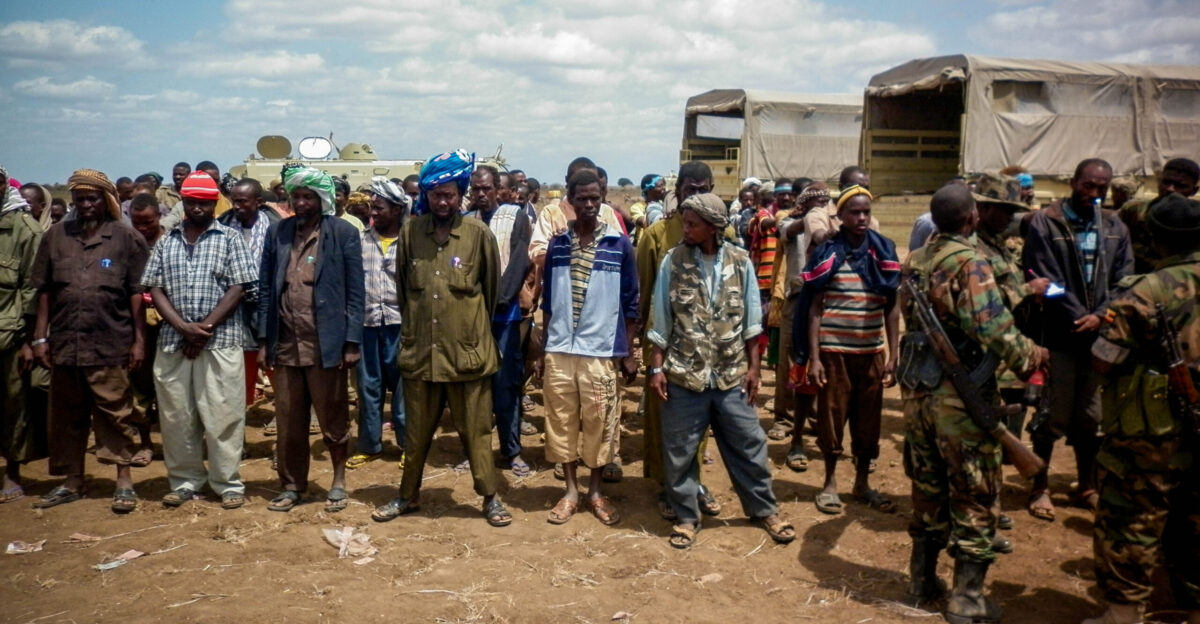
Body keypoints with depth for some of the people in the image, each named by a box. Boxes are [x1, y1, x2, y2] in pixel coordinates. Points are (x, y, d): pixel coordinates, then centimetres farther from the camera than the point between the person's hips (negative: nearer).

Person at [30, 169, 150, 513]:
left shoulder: (127, 238, 0)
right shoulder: (55, 237, 10)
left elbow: (137, 292, -2)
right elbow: (45, 291, 10)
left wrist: (139, 339, -5)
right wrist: (40, 337, 6)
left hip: (110, 345, -4)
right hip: (64, 344, 4)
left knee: (115, 415, 2)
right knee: (66, 417, 12)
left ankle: (124, 481, 12)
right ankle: (72, 482, 25)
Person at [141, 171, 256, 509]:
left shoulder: (230, 238, 3)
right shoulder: (166, 241, 12)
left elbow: (237, 288, -4)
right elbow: (155, 288, 6)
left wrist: (204, 328, -10)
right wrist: (183, 327, -8)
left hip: (220, 341, -3)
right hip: (173, 341, 4)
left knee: (222, 415, -1)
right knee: (176, 415, 8)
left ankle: (228, 483, 9)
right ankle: (184, 481, 21)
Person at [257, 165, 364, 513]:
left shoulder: (343, 233, -1)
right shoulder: (277, 233, 10)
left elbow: (354, 291, -3)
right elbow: (266, 288, 11)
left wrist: (352, 342, -8)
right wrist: (264, 340, 5)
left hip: (326, 344, -3)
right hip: (285, 344, 3)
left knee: (333, 419, 8)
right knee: (289, 422, 10)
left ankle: (338, 482, 24)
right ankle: (292, 486, 24)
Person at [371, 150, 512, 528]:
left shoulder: (479, 234, -5)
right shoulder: (410, 232, 2)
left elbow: (492, 287, 5)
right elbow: (401, 285, 13)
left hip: (467, 350, -2)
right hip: (419, 350, 3)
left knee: (475, 430, 7)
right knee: (416, 431, 15)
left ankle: (490, 497, 21)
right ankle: (408, 495, 31)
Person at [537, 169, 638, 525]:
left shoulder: (620, 244, -1)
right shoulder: (557, 244, 5)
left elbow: (630, 303, 2)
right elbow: (548, 302, 10)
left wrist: (629, 353, 0)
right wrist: (542, 350, 8)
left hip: (602, 351, -2)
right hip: (559, 351, 2)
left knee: (600, 423, 6)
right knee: (562, 421, 7)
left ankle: (595, 491, 22)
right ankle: (570, 491, 21)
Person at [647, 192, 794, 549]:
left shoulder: (741, 262, -1)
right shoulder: (672, 262, -3)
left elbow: (751, 320, 5)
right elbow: (661, 321, 0)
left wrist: (753, 367, 3)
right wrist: (656, 368, -3)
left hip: (731, 376, 1)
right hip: (684, 375, -1)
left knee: (748, 445, 10)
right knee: (679, 451, 8)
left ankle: (764, 509, 29)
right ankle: (686, 516, 25)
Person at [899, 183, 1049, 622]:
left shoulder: (913, 262, 7)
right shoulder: (970, 262, -16)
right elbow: (993, 328, -23)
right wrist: (1031, 357, -8)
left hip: (917, 389, 7)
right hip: (961, 394, -7)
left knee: (927, 488, 17)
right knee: (974, 496, 5)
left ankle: (922, 582, 28)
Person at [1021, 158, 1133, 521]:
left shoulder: (1115, 229, 9)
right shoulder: (1044, 224, -4)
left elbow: (1123, 282, 3)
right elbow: (1046, 282, -11)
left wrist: (1100, 317, -13)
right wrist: (1079, 319, -16)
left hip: (1100, 338, 4)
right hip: (1058, 337, -4)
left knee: (1092, 419, 13)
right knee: (1052, 418, 3)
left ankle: (1088, 488, 29)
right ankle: (1040, 489, 18)